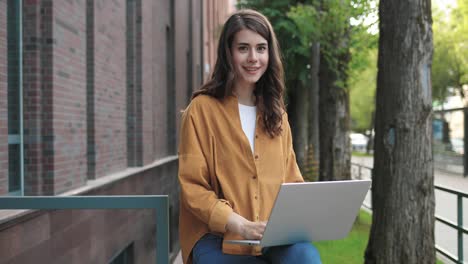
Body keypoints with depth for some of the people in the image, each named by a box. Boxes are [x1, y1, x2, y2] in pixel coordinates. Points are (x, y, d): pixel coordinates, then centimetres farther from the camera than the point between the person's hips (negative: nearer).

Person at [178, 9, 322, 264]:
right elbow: (193, 187, -6)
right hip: (216, 235, -4)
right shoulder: (202, 109, -2)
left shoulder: (276, 114, 16)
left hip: (275, 237, 4)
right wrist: (240, 224, -21)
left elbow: (291, 182, 16)